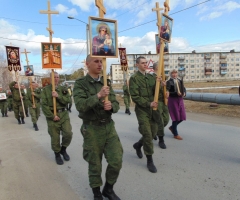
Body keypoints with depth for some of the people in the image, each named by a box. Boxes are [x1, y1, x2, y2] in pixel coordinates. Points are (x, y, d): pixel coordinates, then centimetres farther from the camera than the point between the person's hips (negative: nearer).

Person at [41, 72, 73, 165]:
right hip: (52, 115, -2)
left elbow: (68, 101, -3)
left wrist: (58, 96, -16)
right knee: (55, 137, 5)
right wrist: (52, 116, -13)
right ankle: (57, 154, 27)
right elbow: (44, 105, -8)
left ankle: (63, 149, 22)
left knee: (68, 133, -5)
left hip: (64, 114, 2)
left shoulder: (63, 89, 8)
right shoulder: (45, 89, -1)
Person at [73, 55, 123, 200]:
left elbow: (116, 104, 5)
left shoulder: (107, 82, 7)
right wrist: (98, 95, -30)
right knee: (95, 164, 11)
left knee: (117, 161, 5)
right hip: (92, 129, -4)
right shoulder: (80, 84, -8)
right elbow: (80, 105, -22)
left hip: (109, 126, 4)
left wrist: (111, 106, -17)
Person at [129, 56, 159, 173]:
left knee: (153, 132, 12)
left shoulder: (150, 77, 10)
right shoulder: (134, 78, -8)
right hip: (141, 109, -6)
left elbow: (155, 92, 6)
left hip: (152, 109, 6)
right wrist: (148, 104, -21)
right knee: (147, 134, -4)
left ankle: (138, 145, 39)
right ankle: (149, 161, 10)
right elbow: (135, 96, -14)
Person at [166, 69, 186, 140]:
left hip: (180, 100, 6)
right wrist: (176, 93, -30)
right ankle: (175, 134, 16)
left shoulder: (180, 81, 11)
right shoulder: (169, 82, -9)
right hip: (172, 100, -6)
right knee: (176, 117, 0)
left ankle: (172, 127, 32)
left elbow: (183, 88, 16)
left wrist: (184, 93, -6)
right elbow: (167, 91, -19)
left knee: (182, 117, 6)